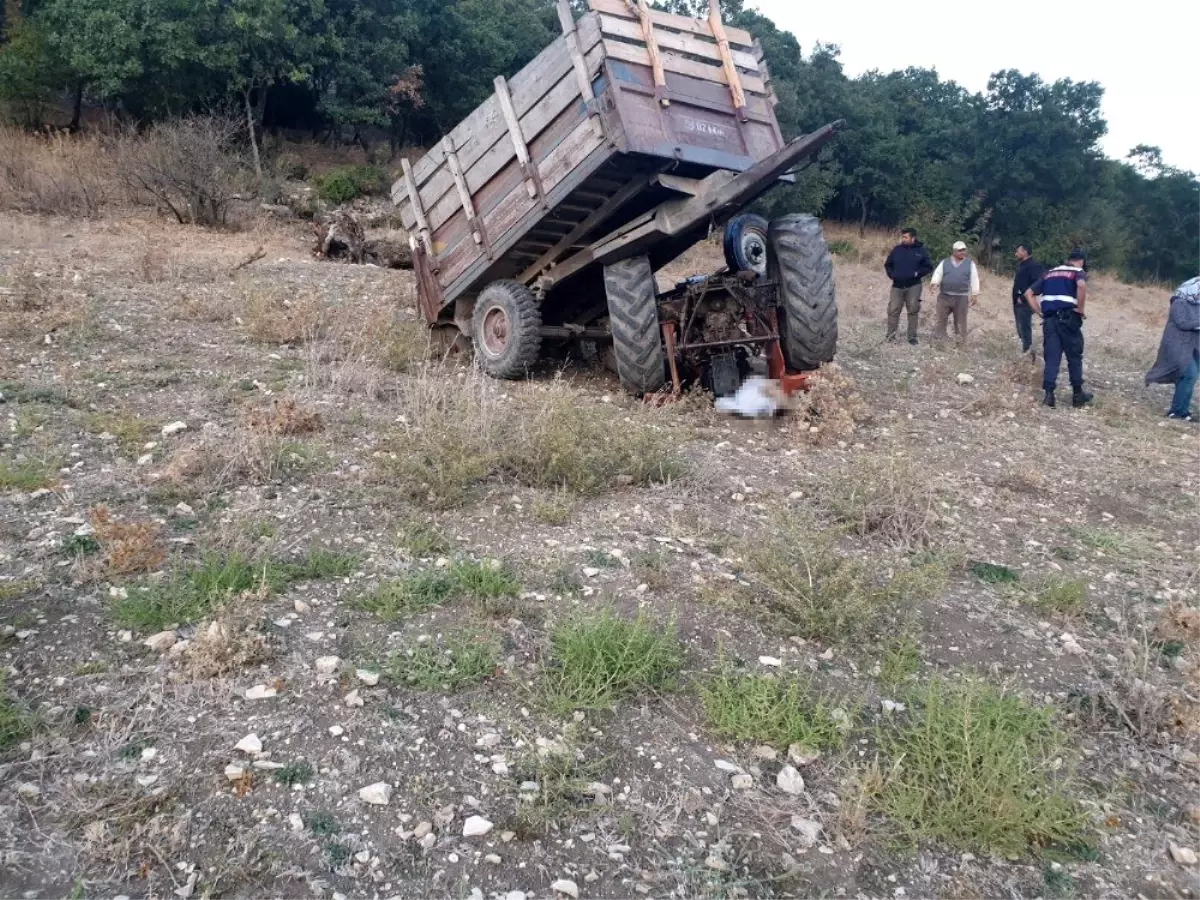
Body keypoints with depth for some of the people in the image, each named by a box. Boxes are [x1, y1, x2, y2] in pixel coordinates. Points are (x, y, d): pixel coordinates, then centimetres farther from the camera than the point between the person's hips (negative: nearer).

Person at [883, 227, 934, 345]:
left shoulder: (921, 250, -1)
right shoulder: (897, 249, 5)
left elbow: (929, 266, 2)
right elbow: (887, 265, 16)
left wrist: (917, 273, -11)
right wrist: (891, 275, -1)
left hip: (913, 286, -2)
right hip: (897, 286, 2)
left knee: (913, 311, 2)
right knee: (893, 311, -1)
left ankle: (912, 337, 8)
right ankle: (890, 336, 5)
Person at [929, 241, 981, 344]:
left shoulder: (970, 264, 7)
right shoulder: (944, 263, 8)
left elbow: (974, 280, 6)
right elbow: (937, 274, -1)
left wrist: (975, 295, 1)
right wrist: (934, 283, -23)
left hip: (961, 297, -1)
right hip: (944, 296, 1)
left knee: (960, 321, 4)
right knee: (941, 319, 1)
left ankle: (960, 341, 12)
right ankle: (939, 340, 8)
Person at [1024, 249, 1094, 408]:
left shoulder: (1049, 273, 21)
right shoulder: (1079, 272, 4)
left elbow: (1029, 293, 16)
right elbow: (1082, 285, -22)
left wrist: (1040, 312, 10)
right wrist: (1081, 309, -12)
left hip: (1049, 320, 4)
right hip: (1068, 318, -4)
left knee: (1051, 357, 5)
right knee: (1074, 357, 9)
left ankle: (1049, 394, -5)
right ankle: (1077, 394, 17)